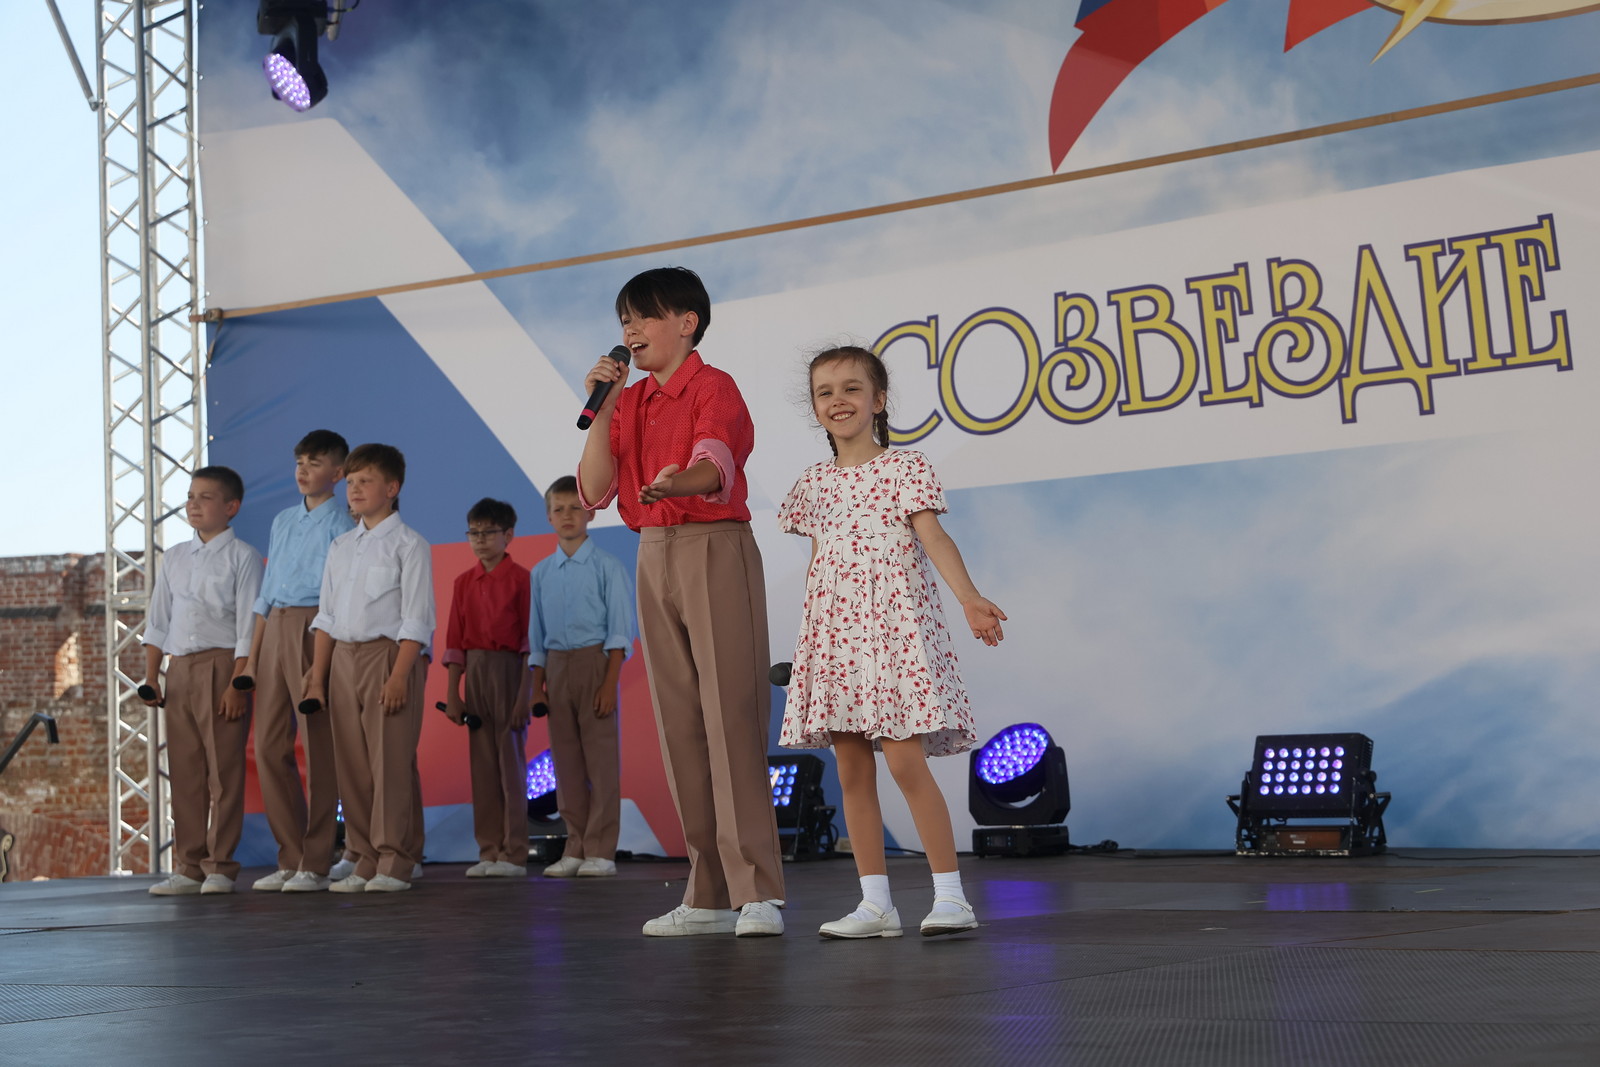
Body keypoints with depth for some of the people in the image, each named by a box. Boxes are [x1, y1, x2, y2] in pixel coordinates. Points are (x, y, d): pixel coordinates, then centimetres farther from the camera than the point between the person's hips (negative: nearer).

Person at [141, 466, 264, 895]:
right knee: (184, 772, 6)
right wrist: (151, 678, 10)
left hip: (222, 666, -6)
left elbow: (248, 627, -7)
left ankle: (220, 867, 2)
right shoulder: (174, 558, 16)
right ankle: (187, 868, 12)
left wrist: (238, 684, -14)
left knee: (224, 772, -3)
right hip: (179, 669, 6)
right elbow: (158, 621, 18)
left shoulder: (242, 557, -2)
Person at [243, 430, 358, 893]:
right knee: (269, 745, 5)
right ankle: (290, 859, 13)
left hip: (315, 629, -7)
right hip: (274, 630, 7)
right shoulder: (282, 520, 20)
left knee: (319, 746, -4)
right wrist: (254, 650, 14)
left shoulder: (341, 522, -1)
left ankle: (316, 864, 0)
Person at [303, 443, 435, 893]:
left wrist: (399, 675, -19)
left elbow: (416, 619, -9)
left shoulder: (408, 545, -3)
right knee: (351, 766, 6)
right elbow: (326, 617, 16)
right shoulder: (340, 547, 16)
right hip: (342, 658, 6)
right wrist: (317, 678, 9)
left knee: (391, 762, -7)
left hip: (388, 655, -6)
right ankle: (365, 861, 13)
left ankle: (395, 863, -1)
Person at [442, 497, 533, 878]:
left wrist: (525, 694, -14)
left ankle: (514, 854, 2)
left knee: (511, 759, -2)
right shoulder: (464, 582, 10)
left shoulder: (521, 578, -6)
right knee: (481, 761, 6)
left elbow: (530, 639, -8)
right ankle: (489, 850, 12)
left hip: (510, 669, -5)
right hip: (474, 672, 5)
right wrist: (452, 693, 5)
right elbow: (455, 640, 10)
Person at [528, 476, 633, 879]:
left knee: (601, 758, -3)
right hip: (556, 667, 5)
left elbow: (620, 629, -6)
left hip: (594, 661, -5)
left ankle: (601, 851, 1)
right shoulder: (541, 572, 11)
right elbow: (537, 635, 14)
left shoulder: (606, 566, -3)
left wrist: (610, 682, -13)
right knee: (565, 760, 7)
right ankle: (575, 848, 14)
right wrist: (538, 687, 9)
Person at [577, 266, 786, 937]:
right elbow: (593, 492, 7)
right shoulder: (630, 401, 16)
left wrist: (676, 482, -45)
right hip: (654, 558, 7)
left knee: (732, 717, -12)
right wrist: (602, 409, -2)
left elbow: (714, 465, -24)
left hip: (715, 552, -7)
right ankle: (710, 896, 10)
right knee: (680, 724, 5)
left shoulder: (714, 387, -4)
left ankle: (759, 894, -12)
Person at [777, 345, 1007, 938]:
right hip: (833, 634, 5)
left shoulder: (905, 468, 0)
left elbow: (934, 538, -12)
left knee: (906, 761, -12)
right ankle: (875, 903, 9)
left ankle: (950, 895, -6)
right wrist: (808, 642, 15)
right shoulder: (813, 484, 14)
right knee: (851, 772, 4)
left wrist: (969, 598, -27)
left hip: (894, 625, -5)